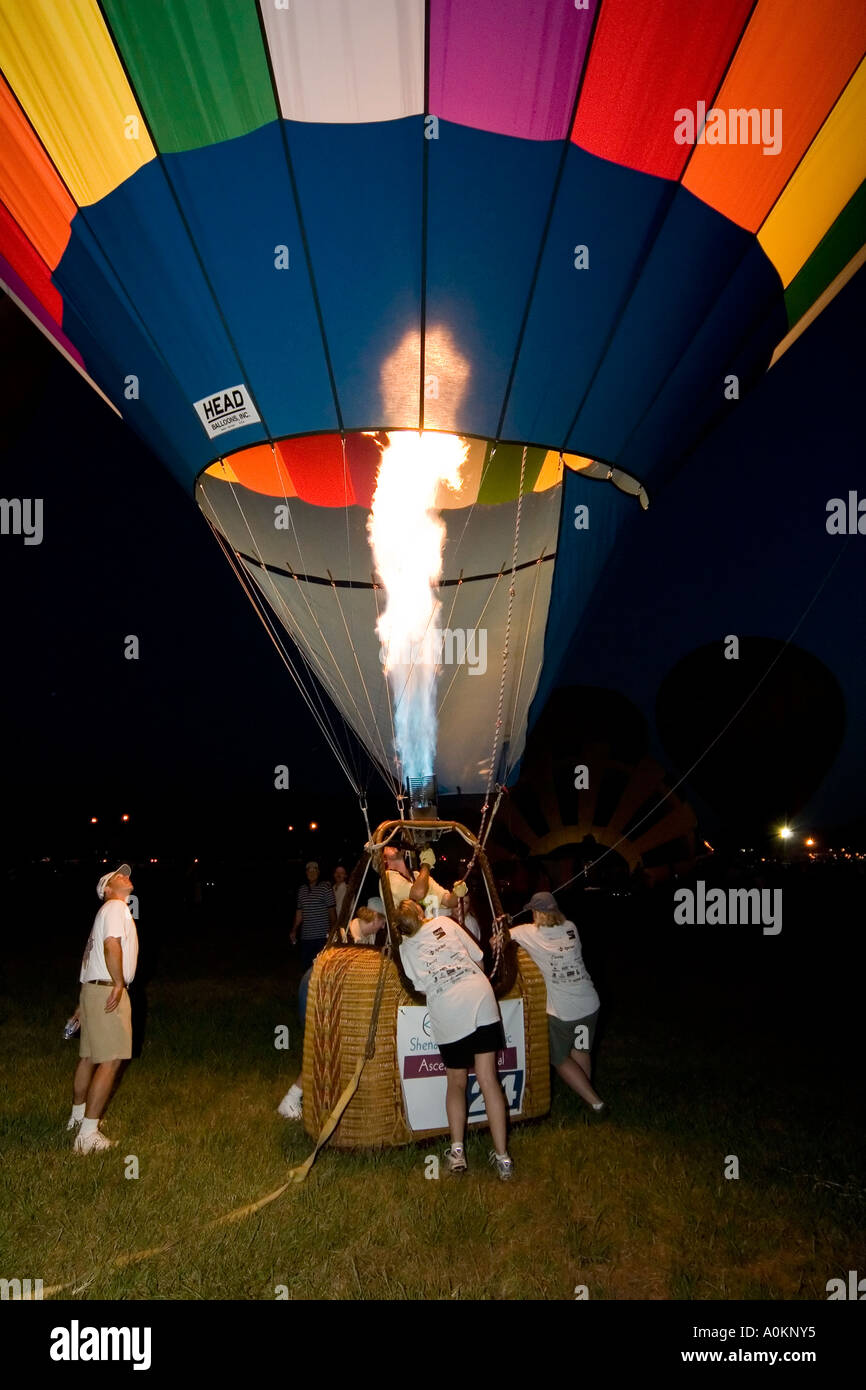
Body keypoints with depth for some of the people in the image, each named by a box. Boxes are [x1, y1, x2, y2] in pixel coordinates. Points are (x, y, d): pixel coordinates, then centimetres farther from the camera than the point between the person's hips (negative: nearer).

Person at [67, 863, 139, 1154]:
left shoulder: (112, 910, 22)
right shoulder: (116, 907, -8)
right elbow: (111, 945, -24)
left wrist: (85, 1003, 25)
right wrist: (119, 984, -20)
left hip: (93, 989, 10)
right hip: (107, 991, -10)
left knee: (89, 1056, 21)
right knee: (110, 1061, -9)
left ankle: (78, 1116, 35)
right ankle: (87, 1135, -9)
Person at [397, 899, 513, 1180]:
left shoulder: (405, 948, 14)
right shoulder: (445, 923, 16)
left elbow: (421, 988, 11)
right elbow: (478, 959, 18)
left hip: (448, 1014, -1)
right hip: (481, 999, 1)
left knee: (456, 1083, 17)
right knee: (488, 1079, 2)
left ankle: (456, 1151, 8)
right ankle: (502, 1157, 2)